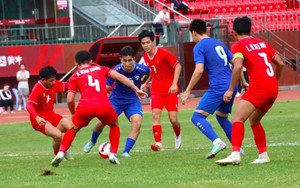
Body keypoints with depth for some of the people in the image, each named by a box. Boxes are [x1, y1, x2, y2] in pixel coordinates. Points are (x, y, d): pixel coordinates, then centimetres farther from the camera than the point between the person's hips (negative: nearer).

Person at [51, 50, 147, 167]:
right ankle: (113, 154, 16)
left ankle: (60, 153, 8)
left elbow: (70, 100, 12)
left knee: (73, 129, 26)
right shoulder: (100, 69, 26)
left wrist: (73, 114, 29)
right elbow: (119, 77, 15)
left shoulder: (75, 76, 21)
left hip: (84, 107, 0)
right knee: (114, 126, 30)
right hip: (104, 106, 0)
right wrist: (136, 89, 15)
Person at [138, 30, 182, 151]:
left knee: (173, 119, -6)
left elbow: (178, 66, -14)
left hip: (170, 90, -5)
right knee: (155, 115, -16)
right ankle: (158, 143, -19)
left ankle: (178, 136, 26)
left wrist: (174, 84, -22)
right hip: (156, 90, 5)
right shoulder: (145, 57, 5)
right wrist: (146, 83, 12)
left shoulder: (163, 54, -15)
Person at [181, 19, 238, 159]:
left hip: (218, 87, -8)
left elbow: (199, 70, -15)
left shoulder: (199, 47, -3)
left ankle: (217, 142, -27)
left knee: (197, 117, -6)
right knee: (221, 116, 25)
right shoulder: (219, 44, 19)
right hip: (232, 86, 8)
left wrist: (187, 91, -11)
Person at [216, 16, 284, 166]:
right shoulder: (262, 43, 21)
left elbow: (238, 66, -16)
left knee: (238, 118, -15)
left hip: (258, 86, -7)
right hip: (273, 88, 7)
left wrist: (231, 90, -11)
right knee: (254, 120, 24)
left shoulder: (238, 46, 1)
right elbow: (280, 64, 20)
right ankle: (263, 155, 20)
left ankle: (235, 154, -32)